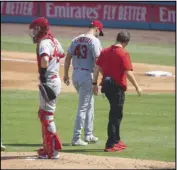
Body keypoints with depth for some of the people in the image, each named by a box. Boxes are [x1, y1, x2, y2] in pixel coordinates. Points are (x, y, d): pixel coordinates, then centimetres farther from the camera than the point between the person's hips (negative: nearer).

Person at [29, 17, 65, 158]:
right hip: (55, 80, 10)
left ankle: (53, 151, -4)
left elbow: (44, 59, -36)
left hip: (48, 82, -10)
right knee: (44, 114, 20)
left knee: (47, 116, -5)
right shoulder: (54, 41, 11)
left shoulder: (44, 42, -17)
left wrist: (43, 75, -20)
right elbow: (61, 54, 30)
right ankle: (47, 147, 27)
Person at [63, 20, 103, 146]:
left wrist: (66, 75, 18)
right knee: (83, 107, -3)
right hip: (87, 75, -8)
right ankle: (76, 139, -3)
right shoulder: (94, 41, -11)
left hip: (75, 74, 8)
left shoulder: (76, 39, 10)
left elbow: (68, 58, 11)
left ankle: (88, 135, 25)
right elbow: (97, 60, -17)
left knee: (89, 104, 21)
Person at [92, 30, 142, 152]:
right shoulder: (123, 54, -14)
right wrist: (137, 87, -10)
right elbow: (128, 73, -18)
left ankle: (116, 140, 30)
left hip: (106, 86, 7)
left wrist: (95, 83, 15)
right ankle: (111, 145, 1)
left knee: (115, 113, 21)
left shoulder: (105, 51, 6)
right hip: (117, 87, -7)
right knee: (116, 115, 0)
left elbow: (97, 68, 8)